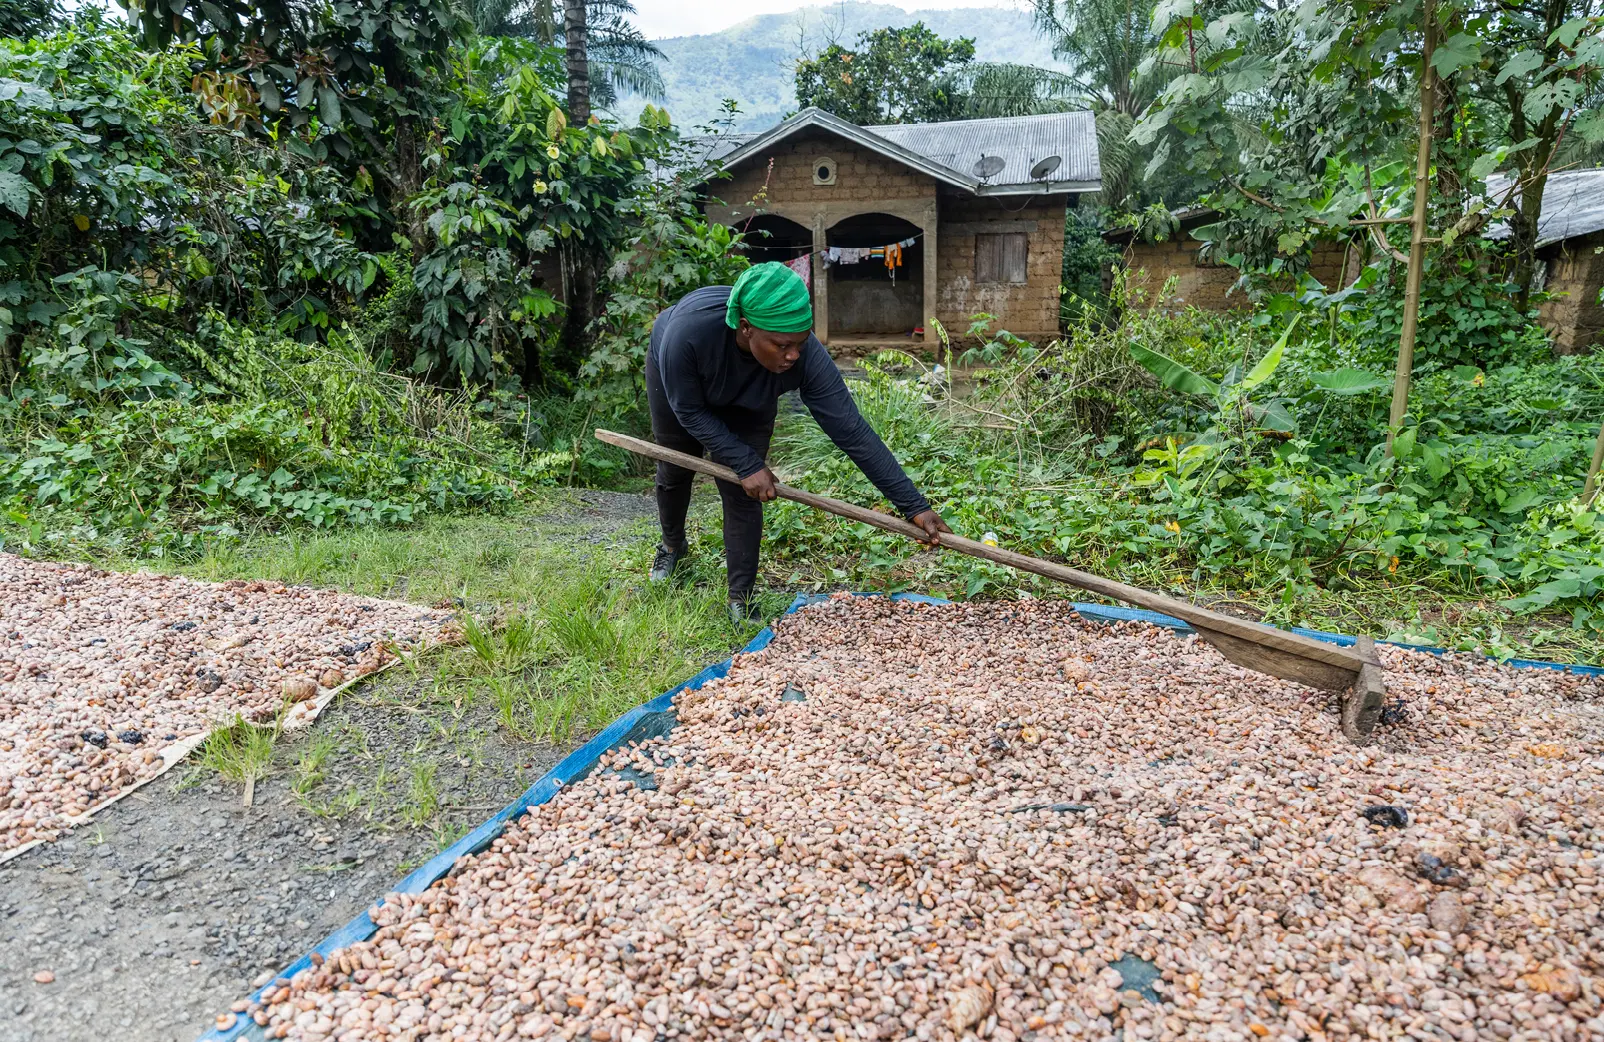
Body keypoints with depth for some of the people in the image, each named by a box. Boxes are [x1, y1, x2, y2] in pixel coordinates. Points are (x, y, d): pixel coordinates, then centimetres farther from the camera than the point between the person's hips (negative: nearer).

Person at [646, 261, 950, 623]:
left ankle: (741, 600, 5)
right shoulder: (689, 329, -46)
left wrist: (915, 506, -36)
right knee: (675, 472, 16)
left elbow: (853, 433, -37)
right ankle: (672, 544, 48)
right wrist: (746, 463, -32)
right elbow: (690, 411, -28)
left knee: (742, 493, -10)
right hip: (675, 380, 0)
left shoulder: (807, 356, -40)